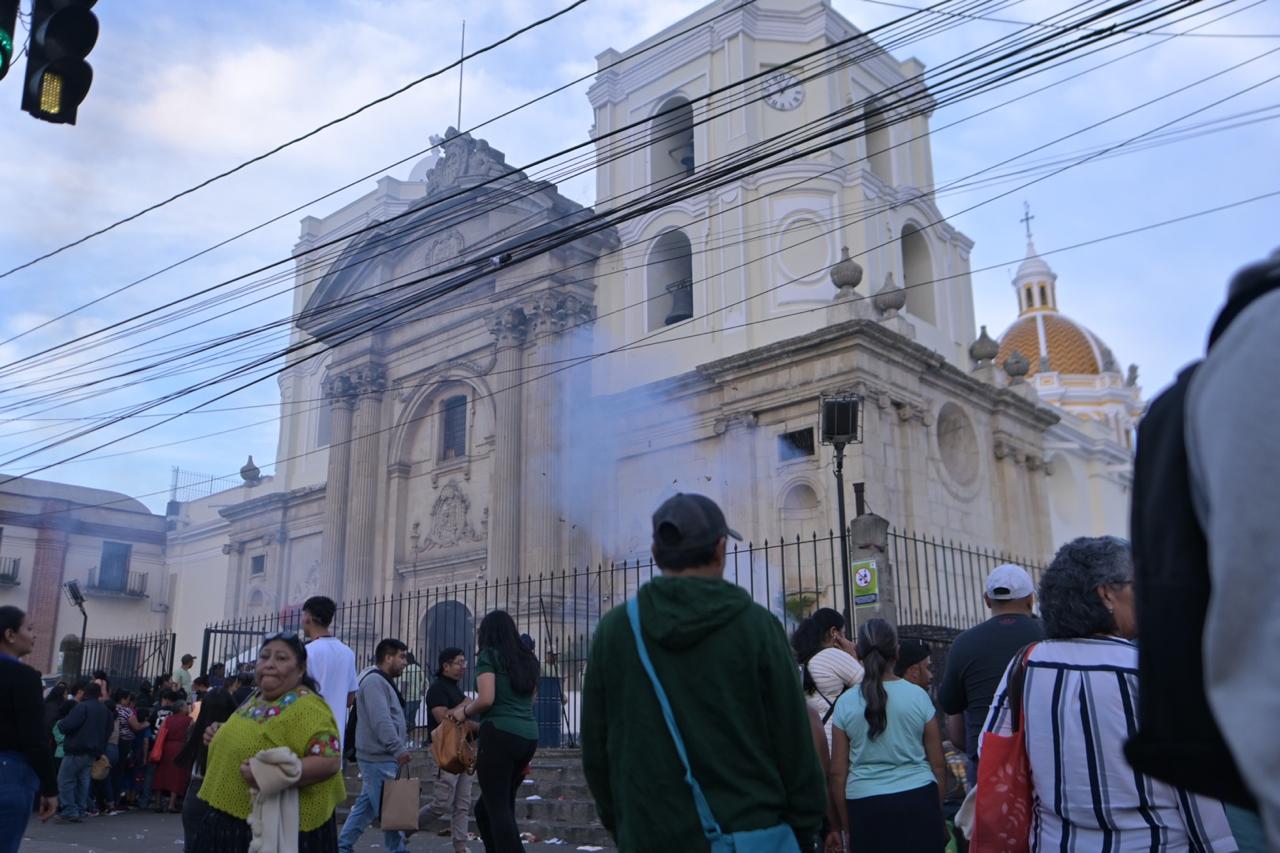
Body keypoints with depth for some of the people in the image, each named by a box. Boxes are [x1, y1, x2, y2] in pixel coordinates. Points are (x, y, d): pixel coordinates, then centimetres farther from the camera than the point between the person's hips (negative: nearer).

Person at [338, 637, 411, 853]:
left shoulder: (382, 681, 19)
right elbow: (381, 721, -24)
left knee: (367, 804, 15)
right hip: (379, 758, -11)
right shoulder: (374, 681, -16)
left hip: (380, 757, 11)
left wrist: (400, 747, 16)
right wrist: (398, 749, -22)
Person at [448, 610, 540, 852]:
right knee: (486, 807, 16)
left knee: (498, 808, -5)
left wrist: (465, 711, 6)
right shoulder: (528, 659, 19)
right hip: (529, 736, 7)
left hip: (500, 734, -7)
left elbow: (486, 699, -11)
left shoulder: (489, 655, 0)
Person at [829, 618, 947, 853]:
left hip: (865, 808, 0)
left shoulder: (845, 703, -1)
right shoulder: (918, 696, -1)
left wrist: (846, 826, 10)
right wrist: (938, 813, 17)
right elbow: (938, 765, 4)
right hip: (918, 799, 0)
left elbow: (838, 774, 1)